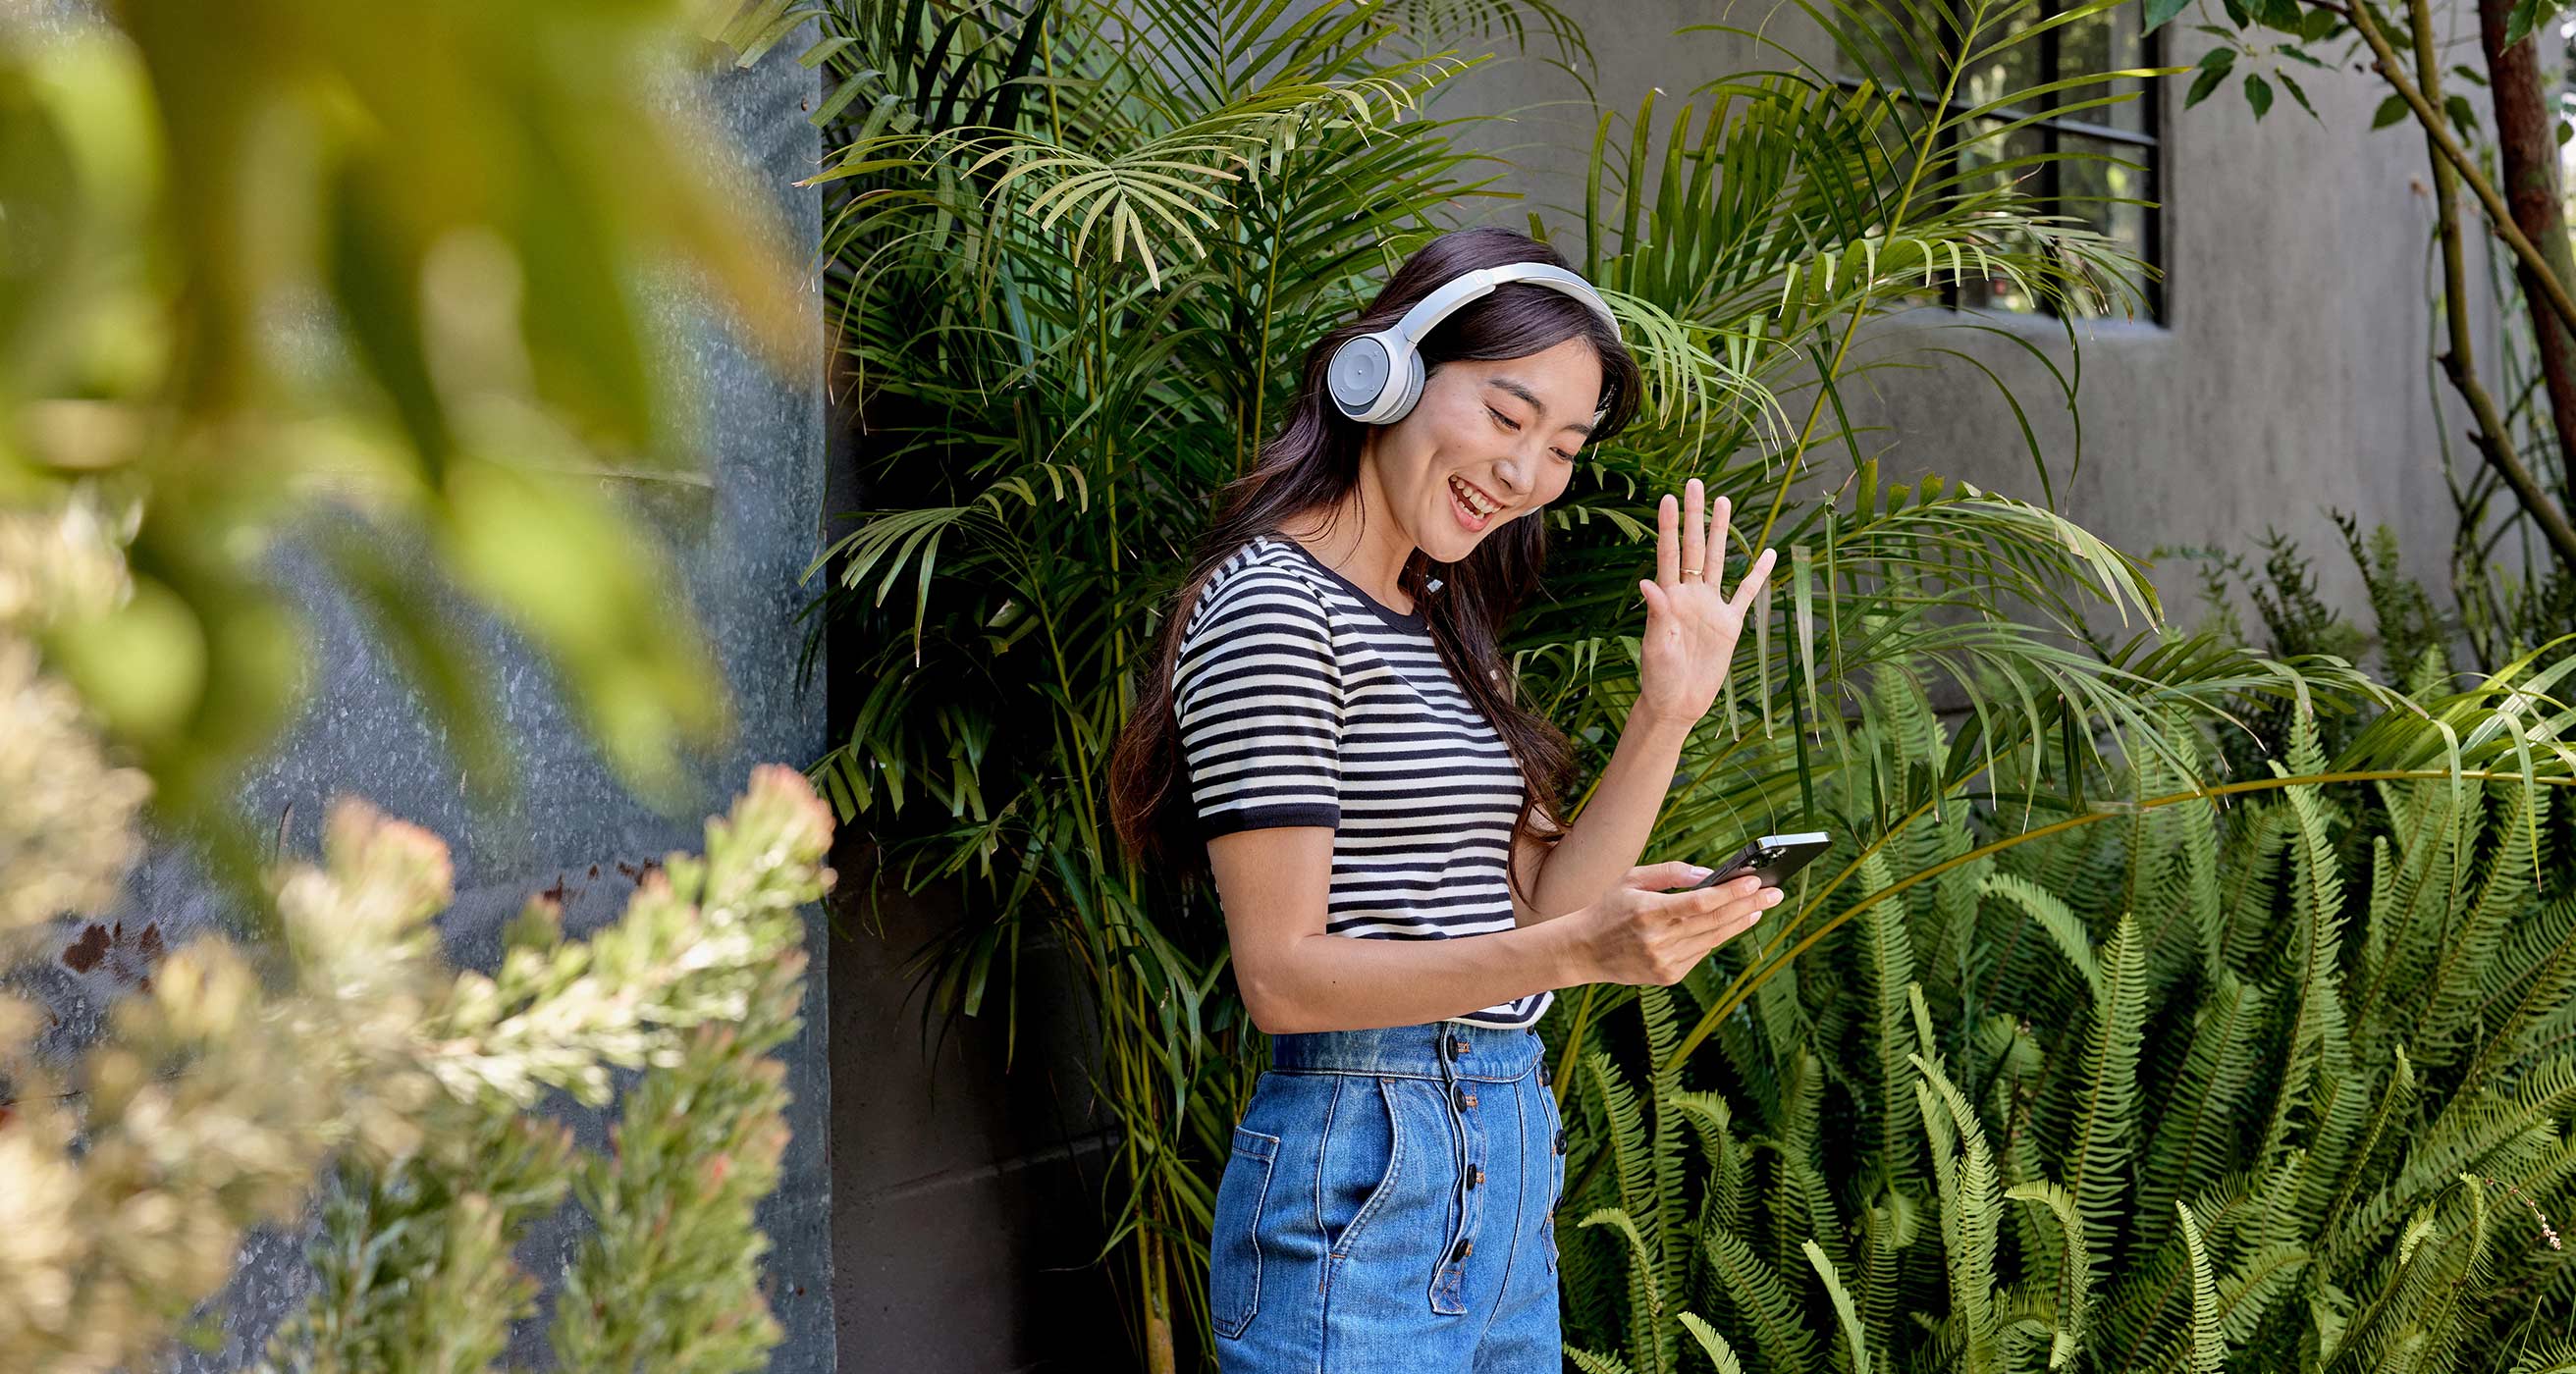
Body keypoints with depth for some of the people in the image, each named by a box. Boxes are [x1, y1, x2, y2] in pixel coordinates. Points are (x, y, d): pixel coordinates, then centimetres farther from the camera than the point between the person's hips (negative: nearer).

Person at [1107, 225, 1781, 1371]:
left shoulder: (1436, 623, 16)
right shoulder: (1269, 606, -11)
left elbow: (1530, 913, 10)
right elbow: (1283, 976, -18)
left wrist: (1667, 715, 1)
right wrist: (1580, 950, -28)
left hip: (1504, 1175, 9)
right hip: (1363, 1173, -9)